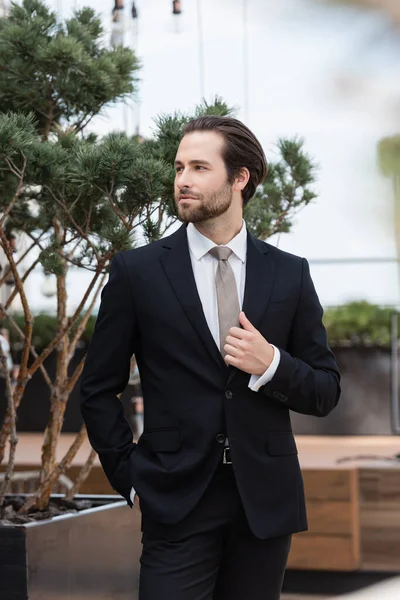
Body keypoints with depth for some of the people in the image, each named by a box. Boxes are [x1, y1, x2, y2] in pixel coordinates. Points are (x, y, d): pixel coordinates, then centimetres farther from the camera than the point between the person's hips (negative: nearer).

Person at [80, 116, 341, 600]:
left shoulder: (289, 274, 5)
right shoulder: (137, 271, 0)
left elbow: (325, 392, 8)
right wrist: (131, 479, 0)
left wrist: (271, 364, -10)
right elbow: (98, 391, 6)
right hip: (176, 502, -2)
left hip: (266, 502, 2)